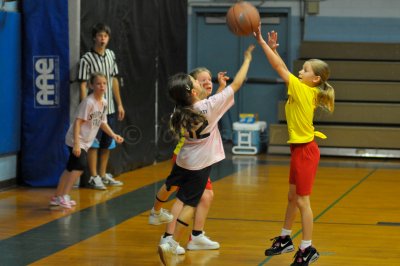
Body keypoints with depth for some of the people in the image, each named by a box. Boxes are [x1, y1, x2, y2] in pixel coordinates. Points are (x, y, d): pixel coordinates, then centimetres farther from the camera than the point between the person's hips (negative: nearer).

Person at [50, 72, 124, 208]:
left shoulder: (104, 102, 5)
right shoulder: (88, 102, -20)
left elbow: (102, 122, 19)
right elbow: (77, 122, -22)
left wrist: (114, 135, 10)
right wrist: (76, 144, -28)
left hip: (86, 141, 9)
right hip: (76, 140, -8)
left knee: (71, 168, 14)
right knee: (81, 165, -22)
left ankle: (57, 197, 23)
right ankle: (64, 196, -17)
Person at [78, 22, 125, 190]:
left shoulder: (111, 55, 9)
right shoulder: (87, 59, -11)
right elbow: (83, 85, -12)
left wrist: (119, 104, 16)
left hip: (109, 108, 7)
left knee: (107, 144, 13)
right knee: (94, 144, -1)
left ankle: (103, 175, 24)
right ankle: (94, 177, 7)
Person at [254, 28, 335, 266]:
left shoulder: (304, 91, -18)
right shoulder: (306, 91, 5)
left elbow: (280, 67, -19)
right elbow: (283, 69, 13)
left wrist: (262, 42, -17)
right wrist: (273, 48, 4)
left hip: (305, 150, -9)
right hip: (300, 149, 9)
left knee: (302, 201, -3)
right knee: (293, 197, 19)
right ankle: (285, 239, 31)